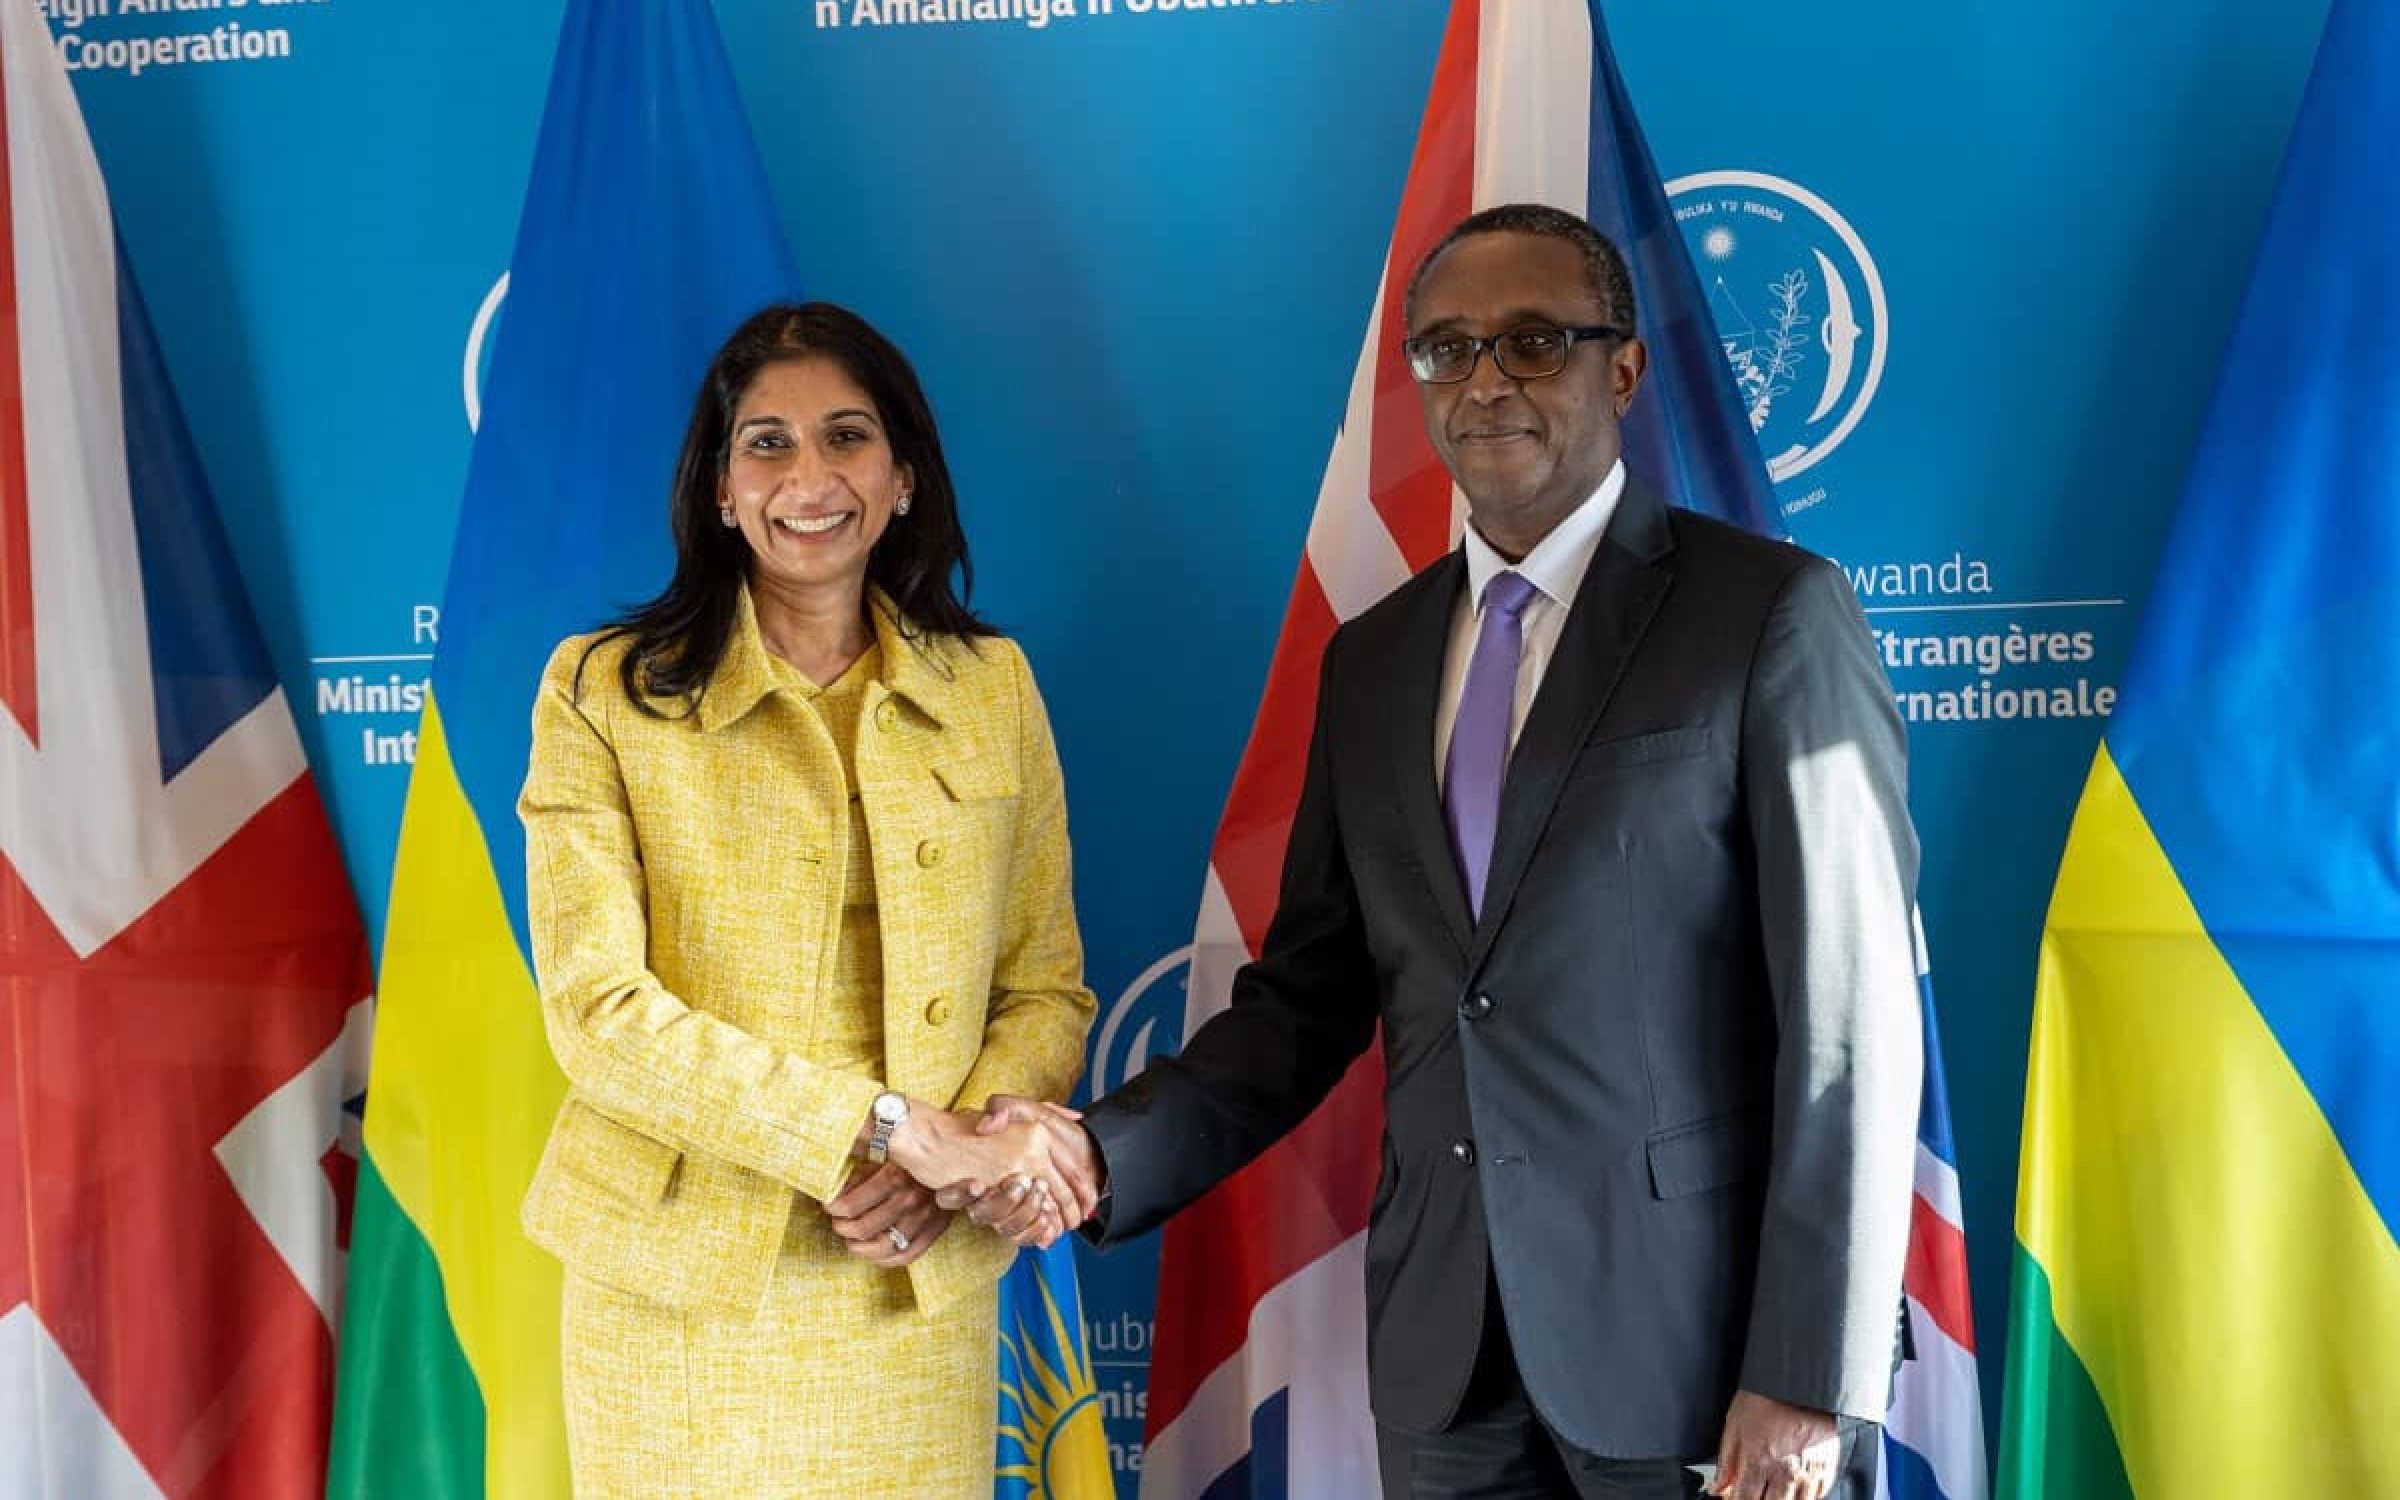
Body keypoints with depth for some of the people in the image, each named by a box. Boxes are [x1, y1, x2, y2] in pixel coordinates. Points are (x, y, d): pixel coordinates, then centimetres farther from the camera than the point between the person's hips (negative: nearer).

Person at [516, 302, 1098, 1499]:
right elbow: (598, 1011, -12)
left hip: (914, 1297, 2)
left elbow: (1049, 992, 6)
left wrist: (942, 1157, -13)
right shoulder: (603, 691, -4)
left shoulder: (991, 687, 4)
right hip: (678, 1299, -2)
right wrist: (891, 1128, -18)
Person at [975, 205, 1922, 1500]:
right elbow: (1309, 996, 9)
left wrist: (1813, 1379, -14)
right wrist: (1108, 1152, -6)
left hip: (1700, 1335, -4)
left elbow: (1850, 1015, -10)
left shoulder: (1771, 613, -6)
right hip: (1445, 1347, 5)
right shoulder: (1370, 659, 10)